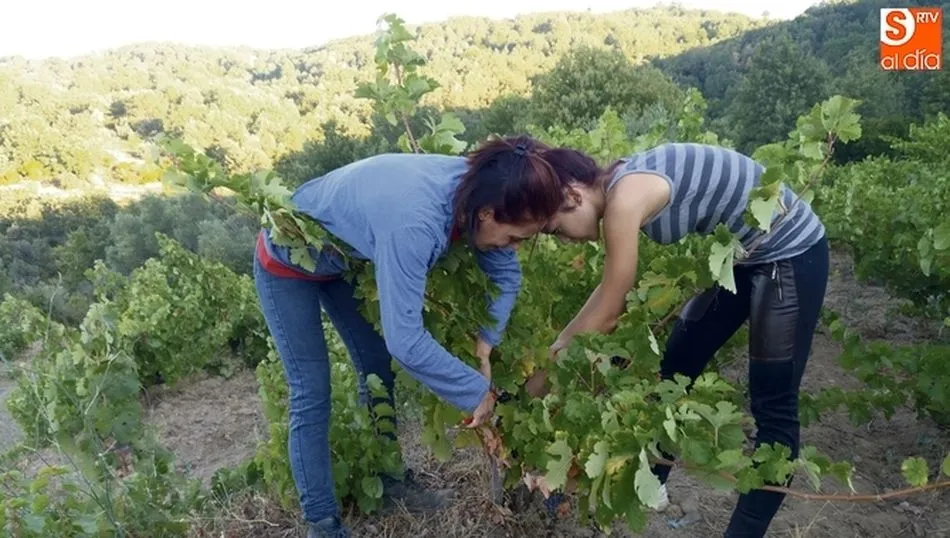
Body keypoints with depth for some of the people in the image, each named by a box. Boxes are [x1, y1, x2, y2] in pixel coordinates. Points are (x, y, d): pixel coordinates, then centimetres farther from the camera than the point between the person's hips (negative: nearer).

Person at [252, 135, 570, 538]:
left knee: (377, 369, 11)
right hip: (286, 261, -7)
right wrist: (475, 392, -29)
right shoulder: (414, 223, -45)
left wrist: (485, 342, -18)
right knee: (312, 395, -3)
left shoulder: (476, 186, -21)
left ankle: (387, 479, 29)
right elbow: (404, 341, -41)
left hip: (341, 256, 7)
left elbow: (506, 273, -7)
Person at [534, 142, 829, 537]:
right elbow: (609, 287, 10)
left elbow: (607, 314, -21)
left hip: (790, 254, -9)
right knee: (677, 364, 12)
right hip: (743, 254, 10)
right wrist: (560, 342, 12)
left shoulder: (625, 198, -29)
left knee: (773, 407, -1)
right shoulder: (621, 186, -1)